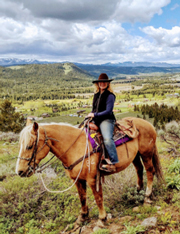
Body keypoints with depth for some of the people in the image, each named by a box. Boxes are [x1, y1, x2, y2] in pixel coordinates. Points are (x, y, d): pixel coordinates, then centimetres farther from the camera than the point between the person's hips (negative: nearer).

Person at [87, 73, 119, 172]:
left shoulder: (110, 95, -7)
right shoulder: (96, 94, 15)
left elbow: (108, 111, -14)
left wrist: (95, 115, -14)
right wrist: (91, 114, 6)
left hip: (106, 120, -8)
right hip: (96, 121, 9)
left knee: (107, 139, -31)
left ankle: (113, 163, -30)